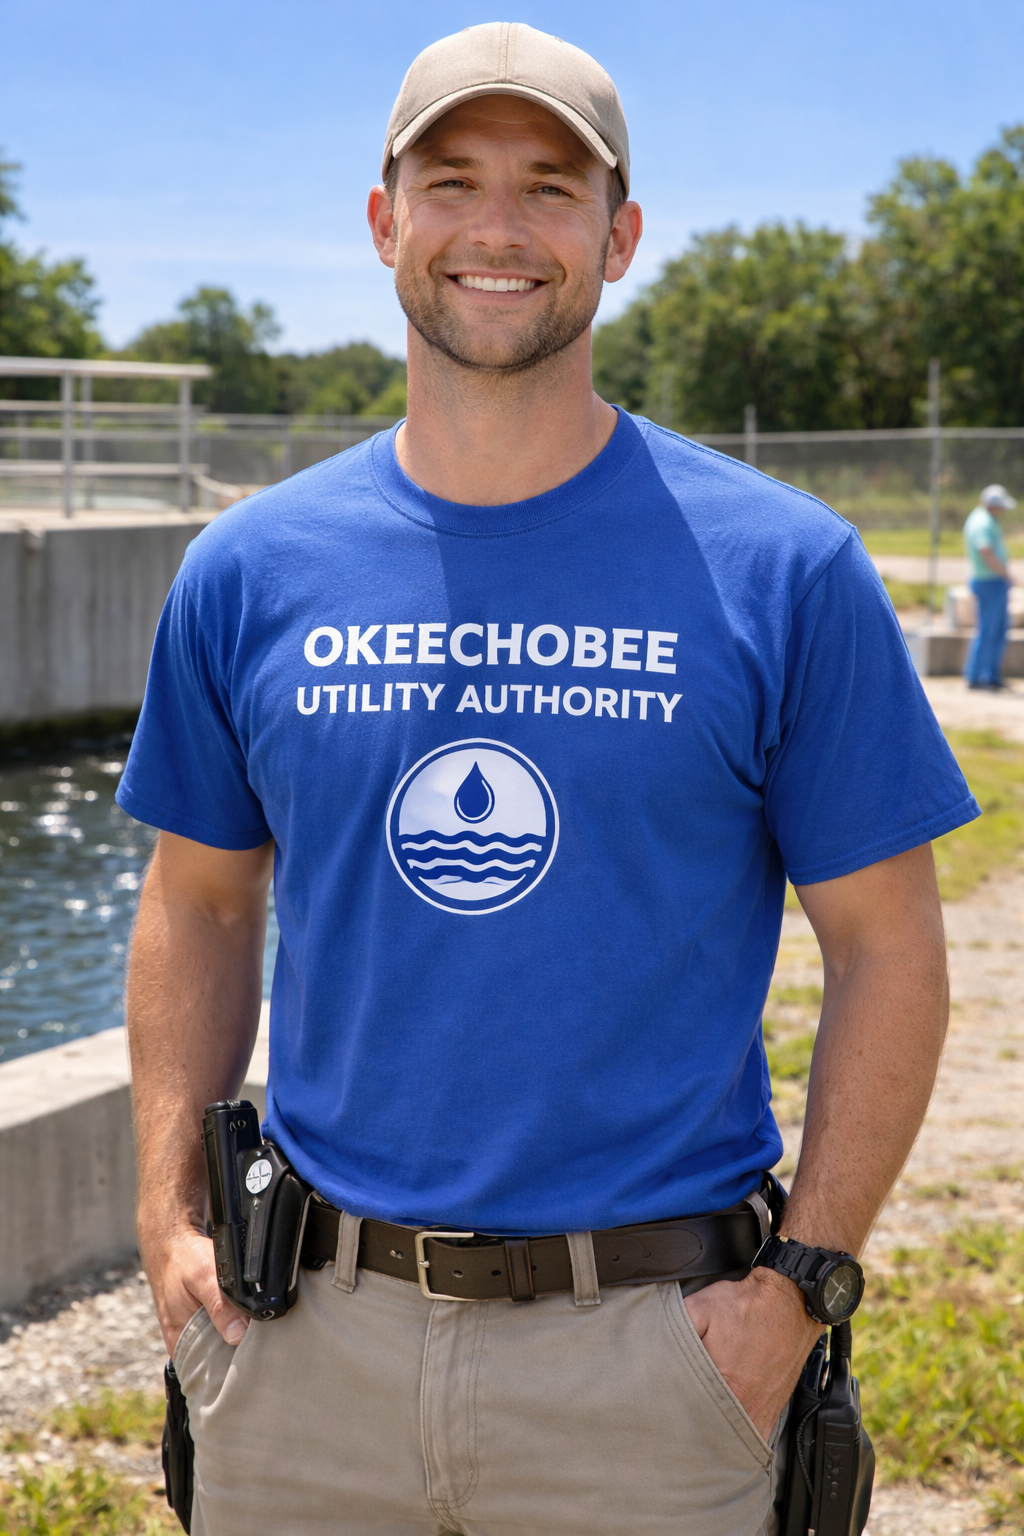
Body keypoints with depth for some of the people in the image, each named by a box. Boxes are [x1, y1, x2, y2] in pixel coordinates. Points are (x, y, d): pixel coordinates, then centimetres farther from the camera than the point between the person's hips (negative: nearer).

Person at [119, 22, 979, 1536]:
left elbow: (887, 947, -2)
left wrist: (802, 1282, -8)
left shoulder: (785, 571, -5)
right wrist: (169, 1214, 2)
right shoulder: (247, 572, 2)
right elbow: (201, 906, 12)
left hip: (655, 1343, -2)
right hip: (310, 1328, 2)